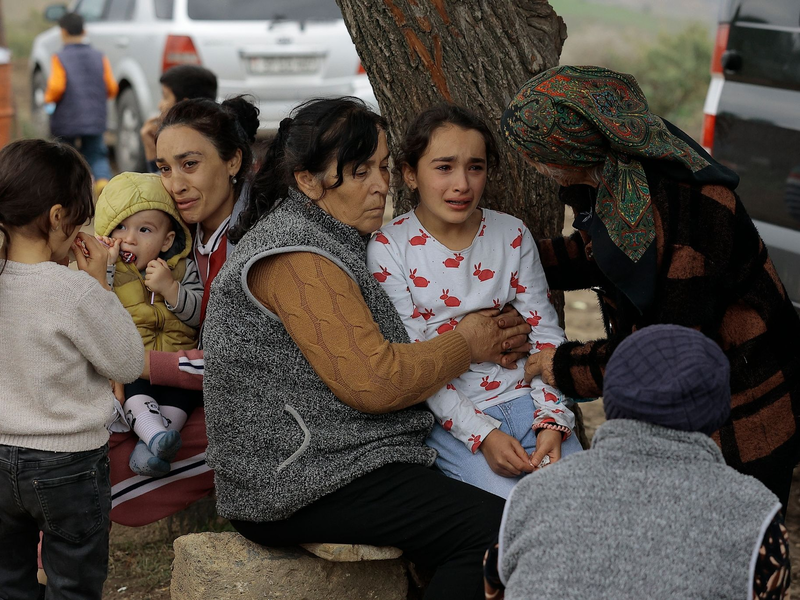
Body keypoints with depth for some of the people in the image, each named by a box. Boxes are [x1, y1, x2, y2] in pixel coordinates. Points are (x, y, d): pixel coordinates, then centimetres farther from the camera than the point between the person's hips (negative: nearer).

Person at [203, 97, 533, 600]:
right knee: (496, 530, -19)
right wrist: (467, 345, -5)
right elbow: (374, 382, -20)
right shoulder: (295, 256, -16)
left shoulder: (335, 238, 17)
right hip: (295, 484, -10)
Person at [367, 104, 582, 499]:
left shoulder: (512, 235, 6)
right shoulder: (388, 249, -5)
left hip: (524, 396, 4)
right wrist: (483, 435, -18)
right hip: (450, 416, -3)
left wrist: (552, 422, -8)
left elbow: (545, 332, 7)